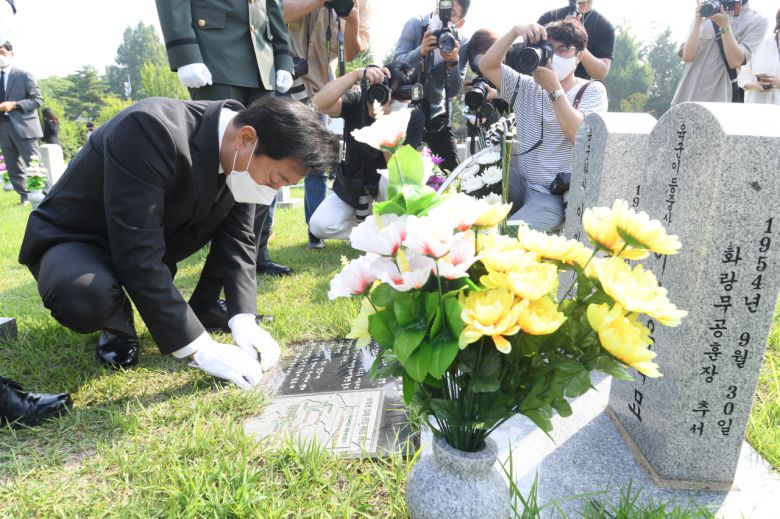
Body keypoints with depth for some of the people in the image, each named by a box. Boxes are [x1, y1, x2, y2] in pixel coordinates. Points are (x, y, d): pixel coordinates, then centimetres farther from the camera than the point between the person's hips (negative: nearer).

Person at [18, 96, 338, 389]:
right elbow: (138, 257, -38)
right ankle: (116, 320, -2)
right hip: (76, 239, -6)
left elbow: (236, 238, -9)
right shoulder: (151, 130, -36)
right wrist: (201, 349, -36)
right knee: (85, 297, -37)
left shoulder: (241, 154, -15)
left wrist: (243, 320, -21)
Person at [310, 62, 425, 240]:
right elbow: (320, 103, -36)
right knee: (320, 225, -17)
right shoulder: (358, 102, -18)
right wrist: (357, 74, -44)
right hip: (352, 185, 2)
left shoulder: (414, 118, -21)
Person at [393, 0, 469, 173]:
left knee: (452, 171, -1)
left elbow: (453, 91, -12)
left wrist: (453, 61, -30)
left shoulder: (462, 43, -7)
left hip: (437, 117, 2)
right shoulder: (415, 25, -9)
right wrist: (421, 51, -34)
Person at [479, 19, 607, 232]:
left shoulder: (592, 91, 1)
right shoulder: (527, 87, 9)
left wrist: (554, 89, -19)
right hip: (519, 181, 4)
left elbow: (582, 136, -18)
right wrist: (515, 32, -14)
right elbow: (486, 66, -1)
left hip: (555, 195, -4)